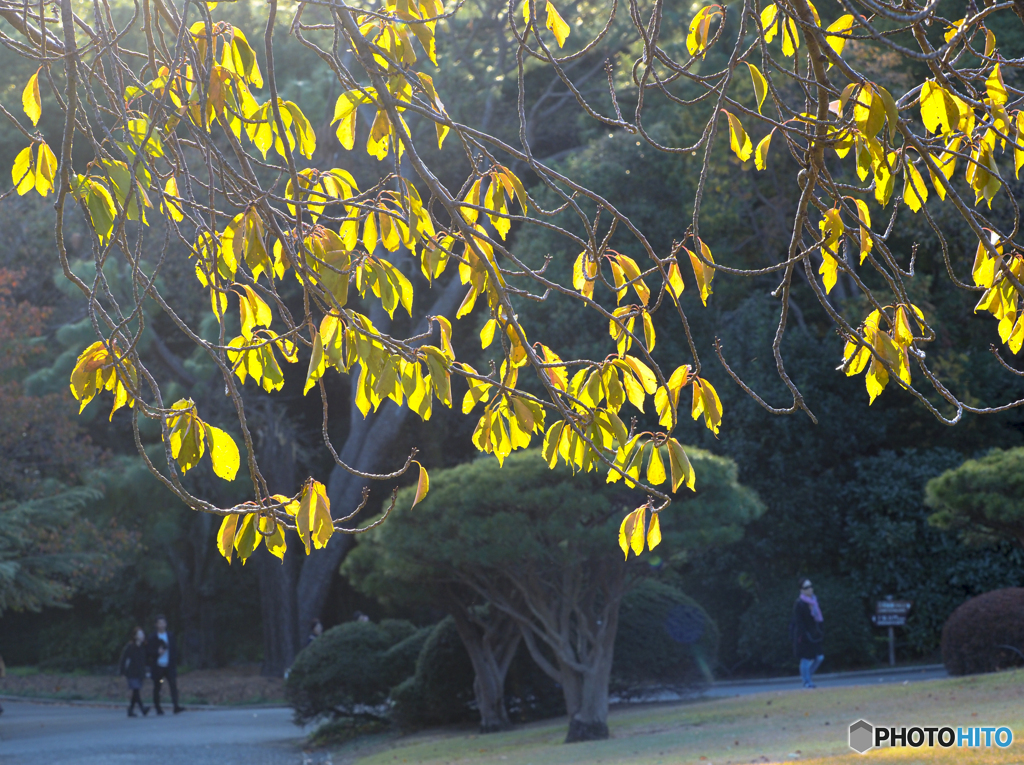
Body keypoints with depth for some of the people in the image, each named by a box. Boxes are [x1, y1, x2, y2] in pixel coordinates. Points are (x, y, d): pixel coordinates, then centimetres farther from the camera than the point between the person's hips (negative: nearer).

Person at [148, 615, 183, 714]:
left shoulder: (170, 636, 11)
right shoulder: (152, 637, 3)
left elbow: (175, 649, 13)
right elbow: (149, 651, 0)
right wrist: (157, 652, -18)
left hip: (169, 665, 1)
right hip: (158, 666, -1)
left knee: (173, 685, -12)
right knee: (157, 688, 4)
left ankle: (176, 706, -18)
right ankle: (157, 708, 13)